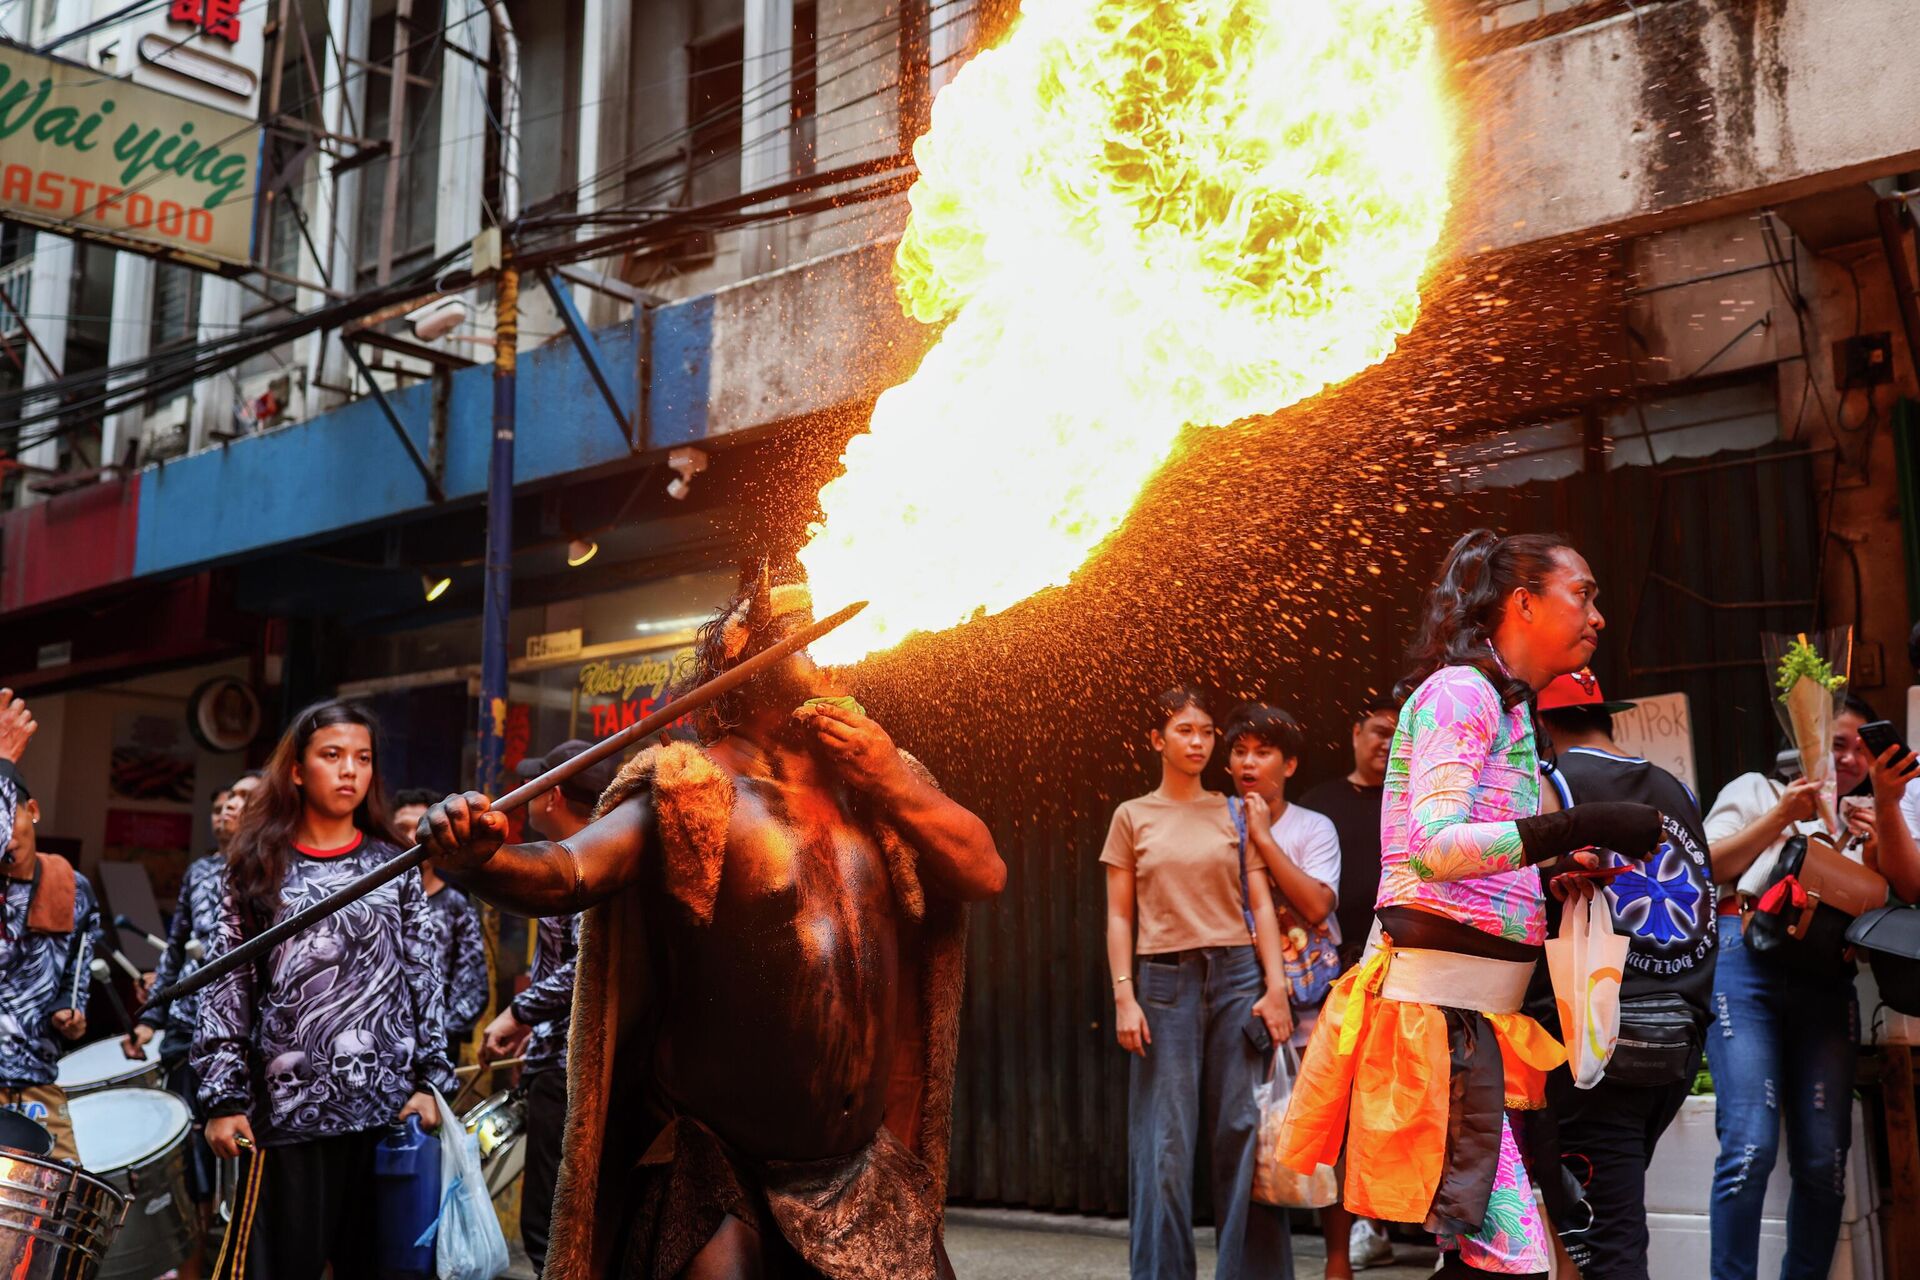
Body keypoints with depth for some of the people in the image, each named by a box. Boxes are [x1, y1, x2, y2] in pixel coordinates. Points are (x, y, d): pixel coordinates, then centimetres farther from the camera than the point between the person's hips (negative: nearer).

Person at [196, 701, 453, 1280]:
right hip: (290, 1107, -1)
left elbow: (424, 979, 8)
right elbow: (227, 987, 3)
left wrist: (429, 1080, 0)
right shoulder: (260, 866, 6)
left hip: (389, 1104, 1)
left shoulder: (394, 867, 9)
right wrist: (224, 1099, -4)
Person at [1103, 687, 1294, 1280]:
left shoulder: (1235, 812, 10)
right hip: (1164, 980, -1)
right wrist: (1124, 996, -5)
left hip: (1236, 974, 1)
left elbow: (1261, 905, 6)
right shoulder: (1132, 816, 8)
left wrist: (1276, 987, -3)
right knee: (1166, 1138, -2)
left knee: (1244, 1129, -2)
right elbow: (1120, 916, 5)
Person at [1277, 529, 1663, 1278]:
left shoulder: (1510, 710, 21)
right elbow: (1433, 847, -21)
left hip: (1479, 1007, 9)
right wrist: (1578, 828, -23)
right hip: (1438, 996, -9)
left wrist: (1564, 864, 10)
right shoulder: (1460, 690, -7)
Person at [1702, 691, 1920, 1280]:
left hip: (1827, 981, 3)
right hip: (1747, 961, -3)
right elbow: (1709, 867, 5)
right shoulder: (1757, 791, 17)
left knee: (1824, 1158, -4)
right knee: (1750, 1147, -14)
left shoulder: (1869, 814, 23)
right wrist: (1780, 818, -5)